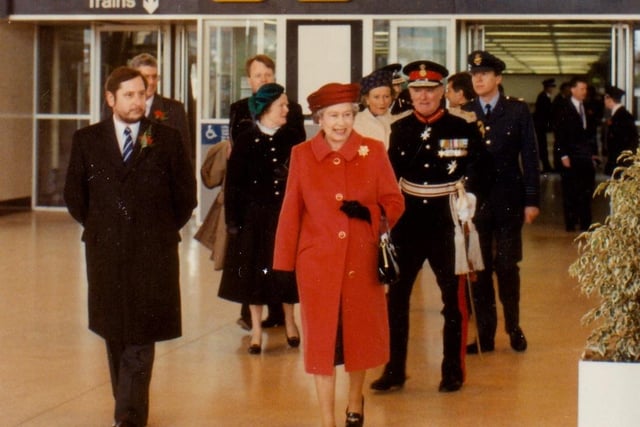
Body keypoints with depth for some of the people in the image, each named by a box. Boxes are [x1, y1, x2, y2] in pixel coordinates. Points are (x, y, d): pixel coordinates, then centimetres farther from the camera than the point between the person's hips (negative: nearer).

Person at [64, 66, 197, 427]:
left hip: (153, 254, -2)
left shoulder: (168, 140, 0)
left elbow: (186, 194, 7)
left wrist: (163, 231, 6)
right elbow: (74, 194, 14)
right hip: (105, 251, 3)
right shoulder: (87, 140, 5)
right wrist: (97, 227, 11)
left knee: (141, 338, -6)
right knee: (115, 333, 11)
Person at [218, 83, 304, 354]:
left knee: (286, 268, 7)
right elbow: (233, 184, -2)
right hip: (254, 217, -1)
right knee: (254, 271, 5)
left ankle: (289, 322, 25)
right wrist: (233, 219, -7)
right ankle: (256, 329, 16)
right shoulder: (245, 142, -3)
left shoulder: (292, 140, 2)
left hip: (286, 216, 1)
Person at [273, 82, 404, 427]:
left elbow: (394, 202, 2)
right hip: (317, 263, -1)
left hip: (362, 261, 1)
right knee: (321, 339, 3)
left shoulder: (373, 151, -1)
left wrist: (367, 212, -19)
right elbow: (290, 212, 1)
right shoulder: (302, 155, -1)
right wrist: (284, 266, 0)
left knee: (360, 334, 13)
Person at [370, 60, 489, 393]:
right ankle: (395, 369, 15)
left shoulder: (462, 129, -3)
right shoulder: (399, 129, 5)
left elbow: (477, 175, 1)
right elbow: (390, 175, 9)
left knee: (454, 297, 5)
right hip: (407, 222, 3)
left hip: (447, 223, -2)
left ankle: (453, 369, 18)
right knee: (396, 295, 4)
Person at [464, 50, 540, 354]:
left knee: (507, 267, 4)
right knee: (479, 270, 4)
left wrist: (531, 200, -3)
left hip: (508, 202, -1)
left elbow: (529, 156, 1)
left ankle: (513, 327, 21)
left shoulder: (518, 111, 1)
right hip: (474, 201, 1)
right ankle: (485, 335, 12)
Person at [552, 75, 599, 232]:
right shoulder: (563, 108, -4)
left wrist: (593, 152, 8)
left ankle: (585, 223, 12)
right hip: (570, 157, -4)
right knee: (570, 192, 2)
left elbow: (591, 132, 14)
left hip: (586, 158, 4)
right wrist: (563, 155, -11)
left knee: (586, 191, 4)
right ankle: (570, 223, 11)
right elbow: (559, 134, -6)